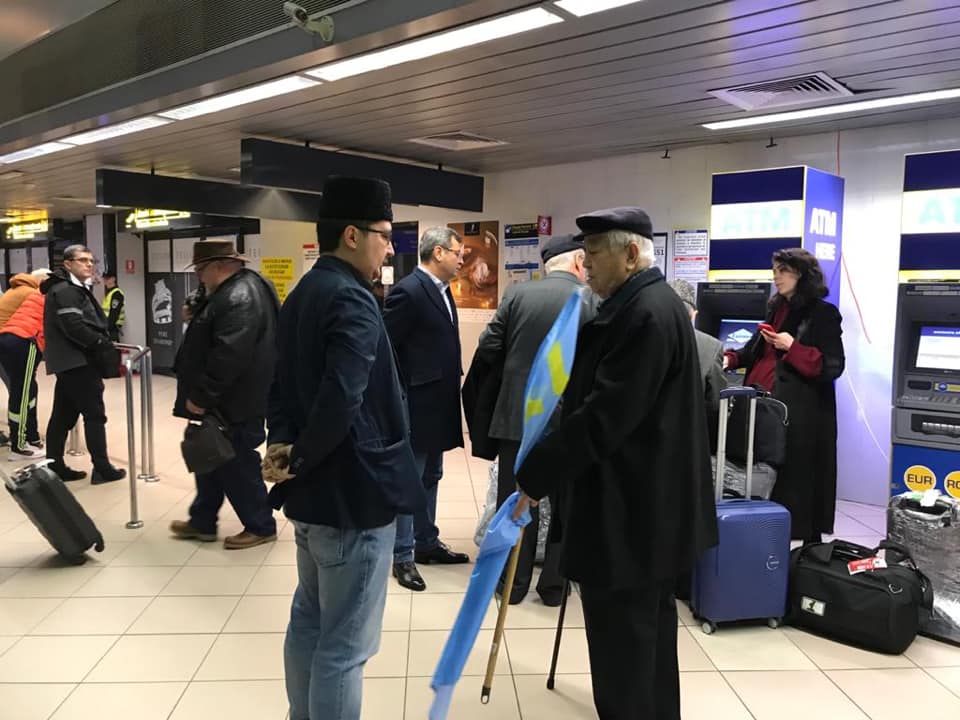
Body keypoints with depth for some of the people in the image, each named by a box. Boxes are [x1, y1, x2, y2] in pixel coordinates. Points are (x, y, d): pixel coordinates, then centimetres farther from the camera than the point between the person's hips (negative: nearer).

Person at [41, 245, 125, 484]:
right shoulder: (65, 291, -13)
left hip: (69, 361, 10)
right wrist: (102, 342, -14)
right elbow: (74, 327, -23)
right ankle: (102, 469, -2)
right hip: (77, 362, -10)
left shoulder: (75, 289, 20)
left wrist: (101, 341, 4)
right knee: (94, 415, -6)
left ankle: (54, 467, 18)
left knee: (62, 416, 12)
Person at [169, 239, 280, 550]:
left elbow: (228, 357, -29)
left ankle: (260, 527, 16)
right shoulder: (233, 291, 13)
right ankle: (202, 522, 32)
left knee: (236, 465, 2)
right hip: (229, 400, 11)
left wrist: (201, 397, -23)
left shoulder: (240, 297, -23)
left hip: (235, 404, -11)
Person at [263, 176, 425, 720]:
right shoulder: (353, 301, -20)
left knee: (310, 623, 22)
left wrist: (284, 444, -3)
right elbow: (341, 400, -31)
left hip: (314, 491, 10)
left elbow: (282, 381, 11)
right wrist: (299, 464, -17)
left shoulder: (302, 294, 11)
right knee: (345, 645, 3)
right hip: (355, 493, -10)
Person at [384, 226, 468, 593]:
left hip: (438, 403, 9)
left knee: (429, 478, 18)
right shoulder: (408, 290, -17)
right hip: (416, 404, -9)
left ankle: (426, 542, 31)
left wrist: (450, 384, 12)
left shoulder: (441, 289, 12)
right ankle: (402, 556, 12)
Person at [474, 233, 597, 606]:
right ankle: (553, 585, 24)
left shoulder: (517, 294, -2)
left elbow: (488, 348, -1)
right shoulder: (591, 301, -7)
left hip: (518, 414, 1)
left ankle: (514, 583, 23)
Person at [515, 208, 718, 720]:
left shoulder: (644, 314, -21)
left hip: (627, 508, -11)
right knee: (650, 621, 23)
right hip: (650, 502, 11)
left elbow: (605, 416, -26)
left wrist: (534, 475, -20)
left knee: (620, 640, 2)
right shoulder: (652, 304, 12)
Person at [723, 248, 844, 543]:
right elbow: (757, 352, 24)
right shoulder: (776, 309, 17)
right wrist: (730, 359, 8)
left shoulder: (823, 314, -5)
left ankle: (798, 538, 5)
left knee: (792, 475, -5)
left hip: (798, 410, -7)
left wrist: (793, 348, -19)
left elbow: (833, 367, -10)